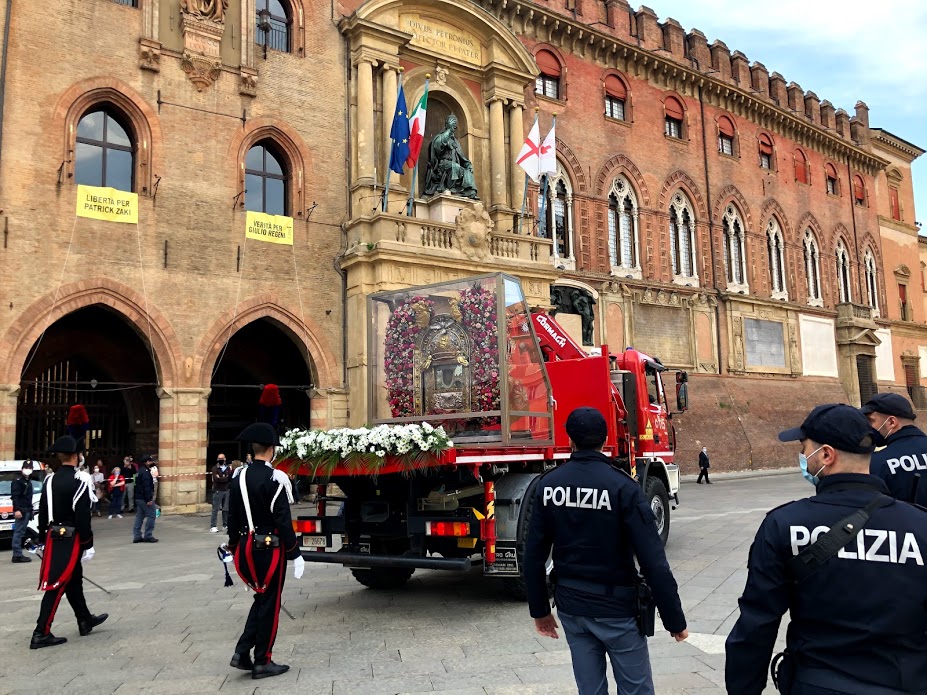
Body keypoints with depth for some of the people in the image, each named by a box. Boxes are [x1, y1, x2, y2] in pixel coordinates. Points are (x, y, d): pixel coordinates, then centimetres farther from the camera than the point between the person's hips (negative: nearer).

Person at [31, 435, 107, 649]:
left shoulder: (50, 480, 6)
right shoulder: (80, 480, -17)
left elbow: (42, 513, 11)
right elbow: (83, 517, -18)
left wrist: (44, 538, 19)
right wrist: (88, 545, -12)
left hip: (54, 538, 8)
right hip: (71, 540, -8)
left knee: (74, 580, 18)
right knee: (57, 585, -3)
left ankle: (85, 621, 31)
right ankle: (41, 633, 0)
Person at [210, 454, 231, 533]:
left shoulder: (227, 468, 10)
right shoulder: (215, 468, -1)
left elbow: (230, 478, -2)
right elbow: (216, 479, -16)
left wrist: (221, 478, -17)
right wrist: (225, 478, -6)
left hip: (226, 491, 4)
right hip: (218, 491, -4)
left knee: (226, 509, 8)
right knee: (215, 509, -4)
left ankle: (225, 525, 17)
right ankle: (213, 526, -2)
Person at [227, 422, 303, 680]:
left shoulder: (240, 477, 5)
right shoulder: (274, 479, -17)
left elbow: (232, 518, 11)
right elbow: (283, 521, -18)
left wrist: (235, 548, 21)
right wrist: (295, 554, -12)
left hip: (247, 548, 7)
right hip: (270, 549, -7)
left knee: (261, 598, 21)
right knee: (270, 603, 5)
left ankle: (242, 652, 15)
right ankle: (262, 662, 13)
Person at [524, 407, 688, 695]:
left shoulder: (548, 485, -3)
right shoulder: (622, 487, -16)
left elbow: (534, 556, 1)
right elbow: (653, 562, -17)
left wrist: (540, 609, 12)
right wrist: (674, 620, -7)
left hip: (571, 607, 4)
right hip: (616, 608, -4)